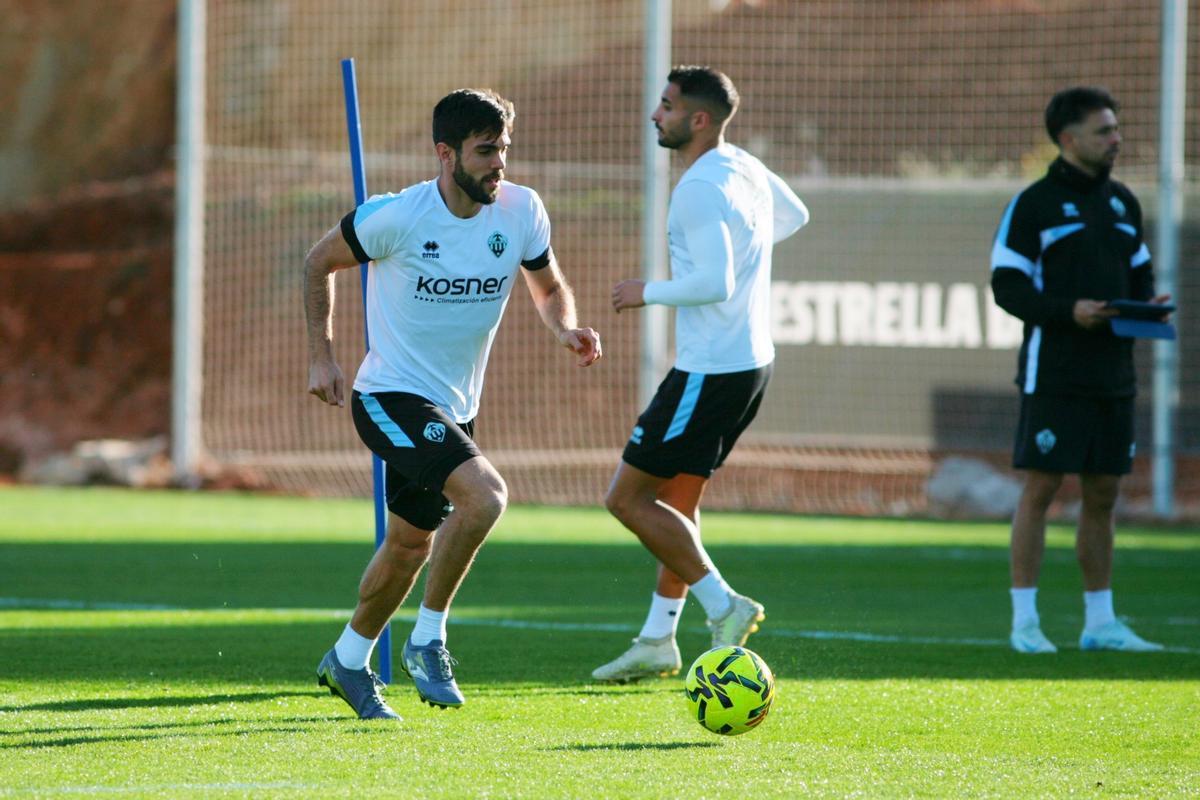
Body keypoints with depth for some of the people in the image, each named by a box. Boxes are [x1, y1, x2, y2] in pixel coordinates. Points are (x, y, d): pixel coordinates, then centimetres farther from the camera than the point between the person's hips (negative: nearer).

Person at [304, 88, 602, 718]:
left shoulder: (521, 211, -5)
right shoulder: (396, 217, -18)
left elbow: (549, 288, 11)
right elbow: (319, 263, -1)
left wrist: (566, 328, -11)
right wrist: (321, 356, -3)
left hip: (453, 407, 6)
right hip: (391, 397, -6)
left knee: (410, 544, 17)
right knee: (484, 494, -27)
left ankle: (347, 661, 39)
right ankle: (427, 640, -12)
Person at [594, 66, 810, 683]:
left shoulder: (700, 188, -19)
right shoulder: (746, 169, 10)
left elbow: (713, 284, -27)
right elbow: (794, 215, 30)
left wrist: (647, 293, -12)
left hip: (711, 371, -10)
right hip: (752, 358, 10)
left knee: (628, 497, -4)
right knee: (677, 501, 16)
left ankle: (723, 605, -5)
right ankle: (657, 642, 19)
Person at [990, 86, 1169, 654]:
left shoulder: (1122, 203, 15)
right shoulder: (1033, 204, -4)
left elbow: (1139, 272, 23)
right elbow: (1007, 285, -8)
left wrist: (1148, 303, 0)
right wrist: (1068, 311, -20)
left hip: (1113, 373, 6)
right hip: (1054, 370, -6)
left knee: (1103, 495, 9)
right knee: (1041, 487, -5)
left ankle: (1100, 622, 15)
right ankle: (1024, 619, -1)